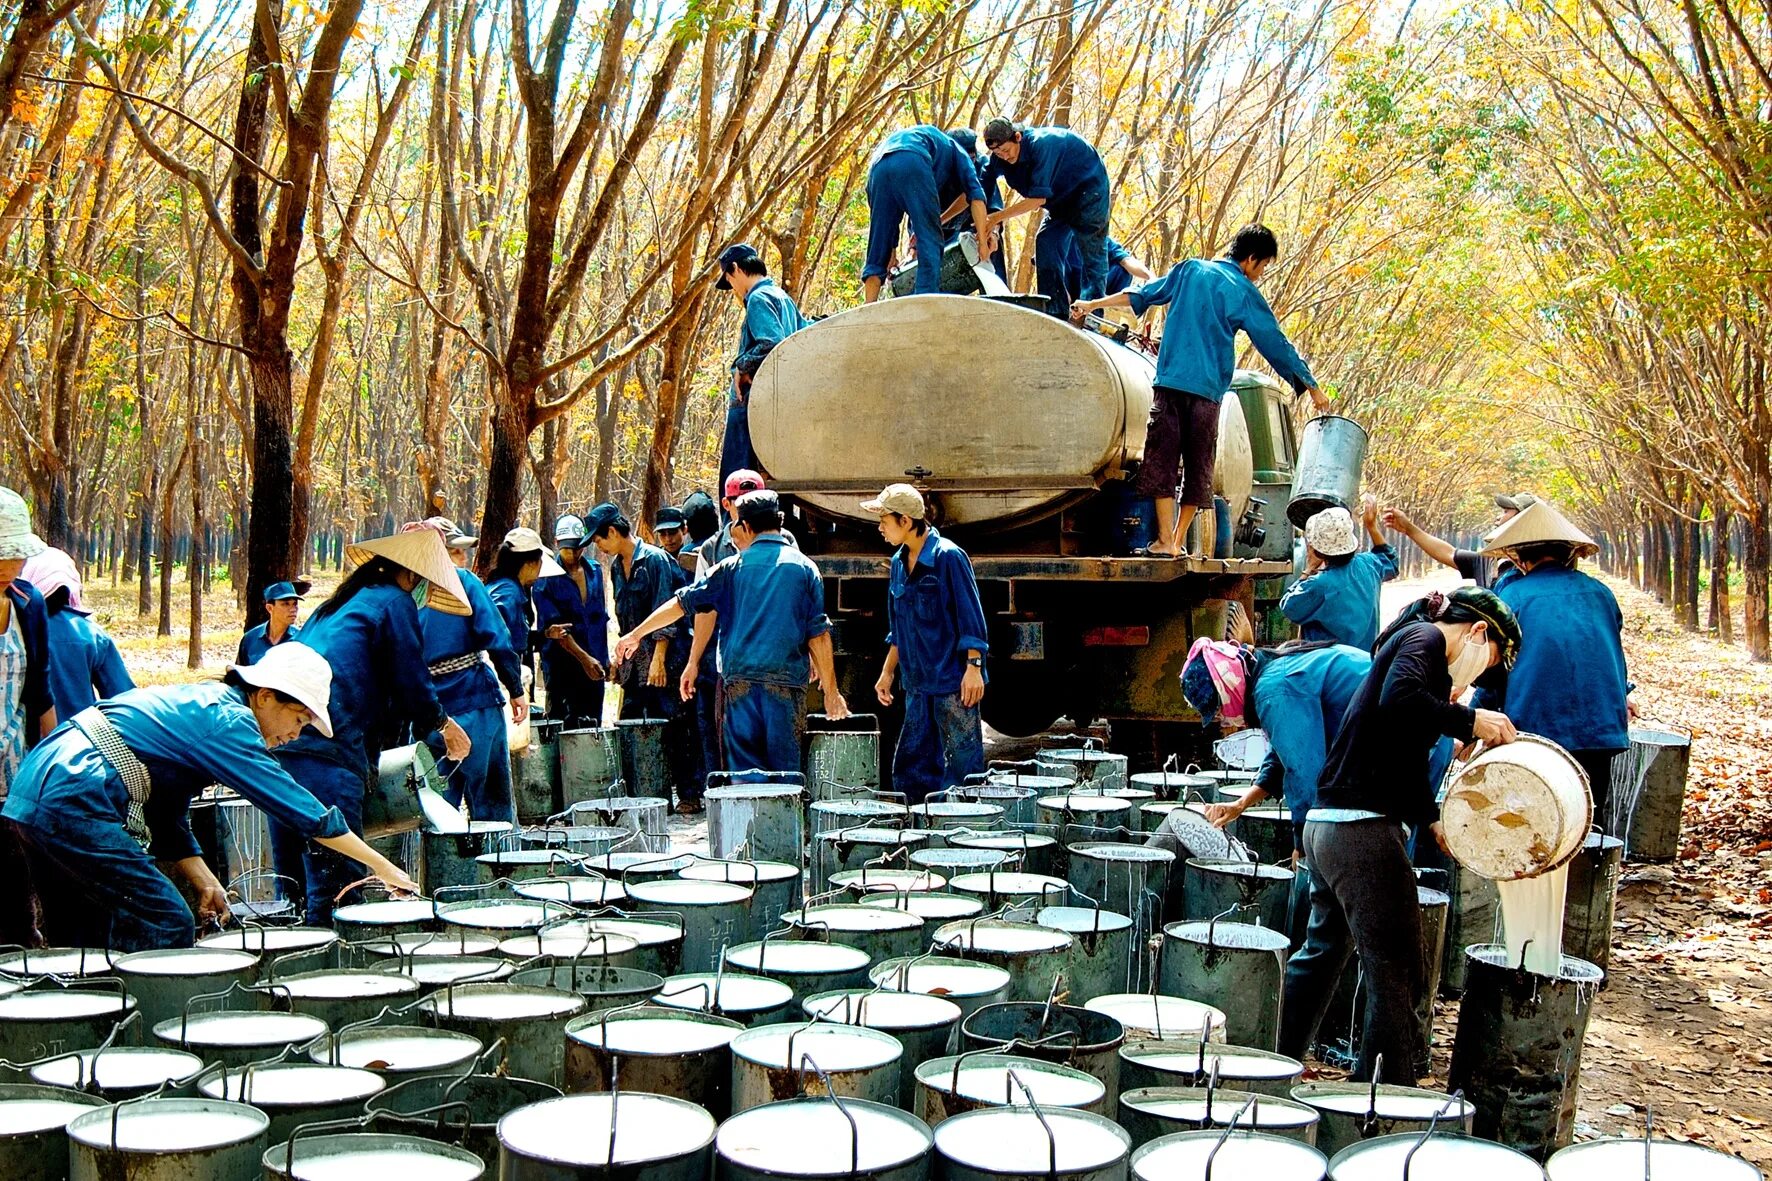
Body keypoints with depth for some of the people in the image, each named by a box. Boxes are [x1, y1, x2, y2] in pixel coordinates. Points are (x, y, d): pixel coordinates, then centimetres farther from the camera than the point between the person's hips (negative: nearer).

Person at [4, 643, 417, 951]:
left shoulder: (201, 704, 19)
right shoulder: (227, 720, -9)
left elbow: (168, 818, 20)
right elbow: (301, 808, -12)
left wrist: (204, 882, 12)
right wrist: (382, 867, -7)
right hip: (74, 805, -10)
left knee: (81, 946, 18)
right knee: (167, 926, -6)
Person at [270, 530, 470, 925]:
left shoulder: (342, 602, 28)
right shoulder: (395, 602, 3)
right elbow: (412, 686, 0)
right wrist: (443, 723, 19)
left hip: (280, 742, 9)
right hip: (327, 751, -9)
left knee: (292, 884, 14)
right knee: (336, 888, -9)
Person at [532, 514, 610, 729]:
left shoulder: (595, 571, 10)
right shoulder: (547, 578, -8)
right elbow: (553, 625, -14)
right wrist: (583, 657, -21)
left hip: (594, 663, 5)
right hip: (562, 664, -5)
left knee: (593, 726, 8)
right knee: (564, 728, -4)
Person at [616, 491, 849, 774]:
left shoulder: (732, 567, 6)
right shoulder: (804, 567, 5)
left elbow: (682, 603, 11)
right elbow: (818, 634, 1)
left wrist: (635, 635, 22)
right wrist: (830, 690, 6)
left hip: (739, 679, 1)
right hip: (788, 682, -1)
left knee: (744, 768, 5)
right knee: (785, 770, 3)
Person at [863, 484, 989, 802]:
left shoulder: (948, 557, -10)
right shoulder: (899, 562, 12)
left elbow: (971, 618, -11)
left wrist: (973, 667, -17)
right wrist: (887, 672, 20)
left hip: (953, 681, -8)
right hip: (917, 683, 8)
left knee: (962, 764, -4)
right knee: (910, 769, 9)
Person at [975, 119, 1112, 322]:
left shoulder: (1041, 144, -35)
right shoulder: (1000, 157, -13)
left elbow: (1038, 198, -37)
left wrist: (997, 217, -34)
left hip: (1089, 189, -8)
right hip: (1061, 197, 8)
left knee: (1092, 254, -9)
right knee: (1045, 246, -2)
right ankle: (1057, 314, 0)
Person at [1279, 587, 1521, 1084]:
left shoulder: (1411, 642, 23)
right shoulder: (1426, 638, -5)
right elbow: (1399, 700, -28)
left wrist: (1434, 820, 21)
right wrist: (1469, 721, -17)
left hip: (1327, 825, 11)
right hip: (1363, 831, -11)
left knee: (1322, 952, 23)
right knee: (1398, 974, -4)